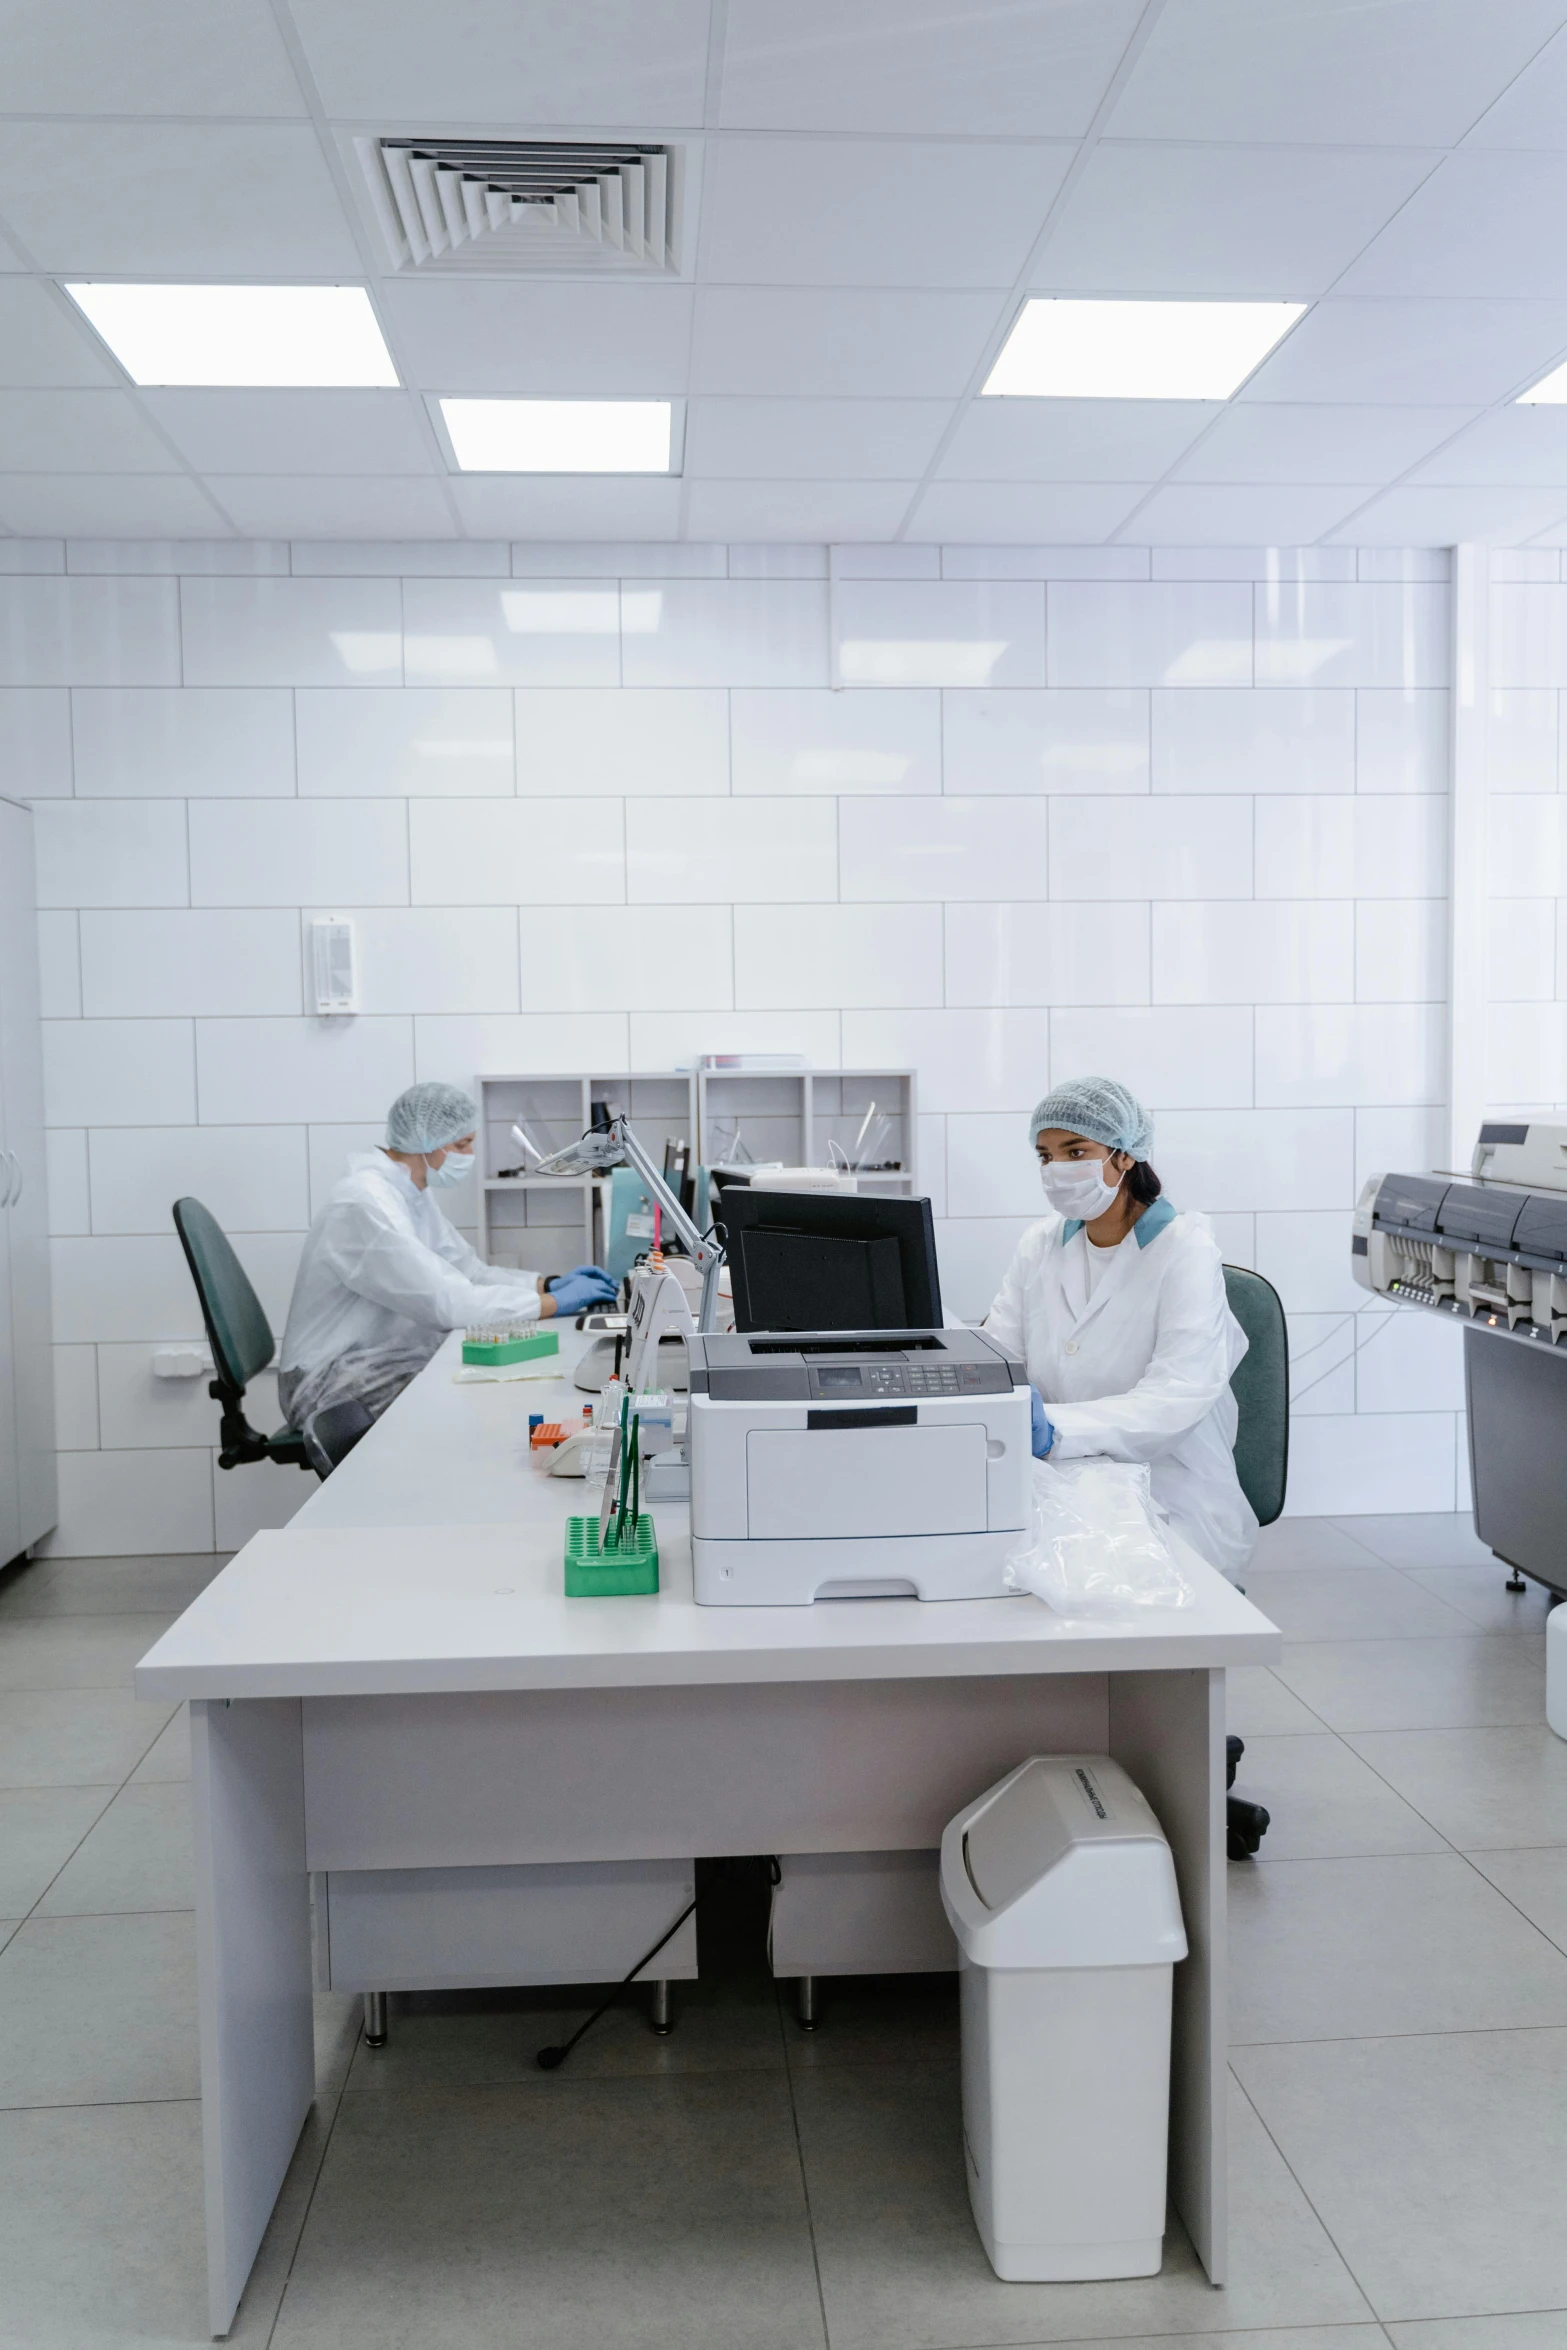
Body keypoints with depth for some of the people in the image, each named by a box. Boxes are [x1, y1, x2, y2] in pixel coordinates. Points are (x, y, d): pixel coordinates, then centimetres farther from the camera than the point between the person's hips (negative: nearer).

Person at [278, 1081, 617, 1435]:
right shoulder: (367, 1204, -23)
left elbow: (469, 1272, 10)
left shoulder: (413, 1193, 7)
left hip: (390, 1359, 9)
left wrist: (549, 1283, -4)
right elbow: (448, 1303, -29)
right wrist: (554, 1303, -23)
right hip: (333, 1383, -9)